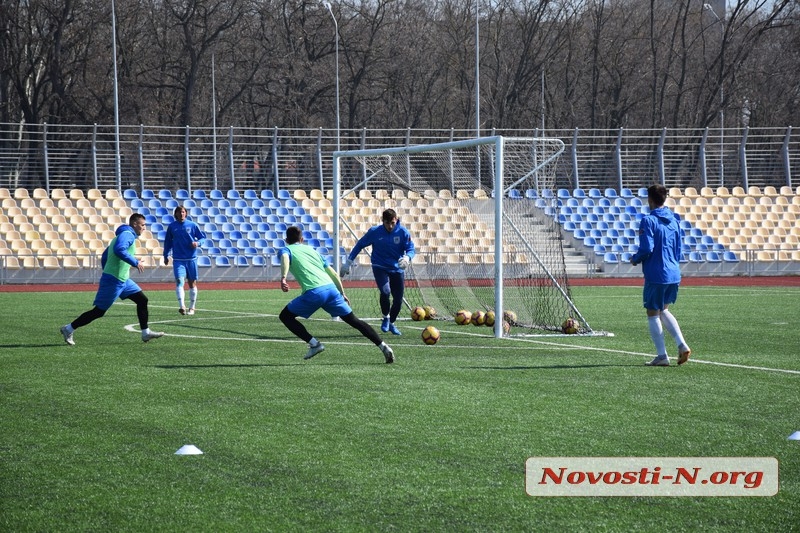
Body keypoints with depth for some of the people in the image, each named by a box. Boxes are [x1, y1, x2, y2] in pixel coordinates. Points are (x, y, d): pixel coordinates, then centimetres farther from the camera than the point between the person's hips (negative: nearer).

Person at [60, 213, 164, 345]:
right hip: (114, 281, -10)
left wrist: (107, 274, 23)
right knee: (99, 311, -3)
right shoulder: (127, 235, -13)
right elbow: (119, 250, -33)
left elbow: (105, 256, 21)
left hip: (123, 280, 10)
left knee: (142, 300, 7)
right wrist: (135, 262, -28)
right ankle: (69, 329, 6)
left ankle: (146, 333, 11)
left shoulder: (125, 235, 17)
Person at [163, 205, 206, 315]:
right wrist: (166, 255, 14)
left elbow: (202, 237, 6)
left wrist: (198, 243, -15)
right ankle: (182, 306, -28)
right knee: (179, 281, -18)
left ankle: (192, 308, 21)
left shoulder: (192, 225, 1)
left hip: (191, 259, 1)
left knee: (192, 283, 8)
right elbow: (167, 242, 15)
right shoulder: (172, 226, 4)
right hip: (178, 259, -1)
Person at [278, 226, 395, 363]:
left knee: (285, 316, 14)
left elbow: (285, 258, -11)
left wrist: (283, 279, -25)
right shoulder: (311, 250, 30)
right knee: (354, 320, 13)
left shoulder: (285, 250, 17)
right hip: (331, 288, 5)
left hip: (313, 293, -5)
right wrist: (342, 294, 31)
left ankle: (314, 344, 1)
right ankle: (383, 346, 4)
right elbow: (332, 273, 26)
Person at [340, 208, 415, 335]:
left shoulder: (403, 232, -9)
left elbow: (411, 248, -9)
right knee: (385, 291, -27)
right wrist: (348, 262, 2)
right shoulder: (374, 232, -10)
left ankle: (391, 323, 30)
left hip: (397, 269, 2)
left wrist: (407, 258, -33)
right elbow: (359, 245, 1)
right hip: (379, 267, -2)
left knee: (398, 299, 1)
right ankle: (386, 318, -1)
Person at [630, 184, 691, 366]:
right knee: (663, 310, 23)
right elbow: (679, 247, 13)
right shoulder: (674, 220, 8)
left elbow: (646, 249, -18)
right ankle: (682, 345, 7)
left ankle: (662, 356, 2)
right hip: (674, 274, 7)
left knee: (653, 313, 5)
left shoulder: (648, 221, -13)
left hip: (656, 274, -7)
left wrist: (635, 259, 0)